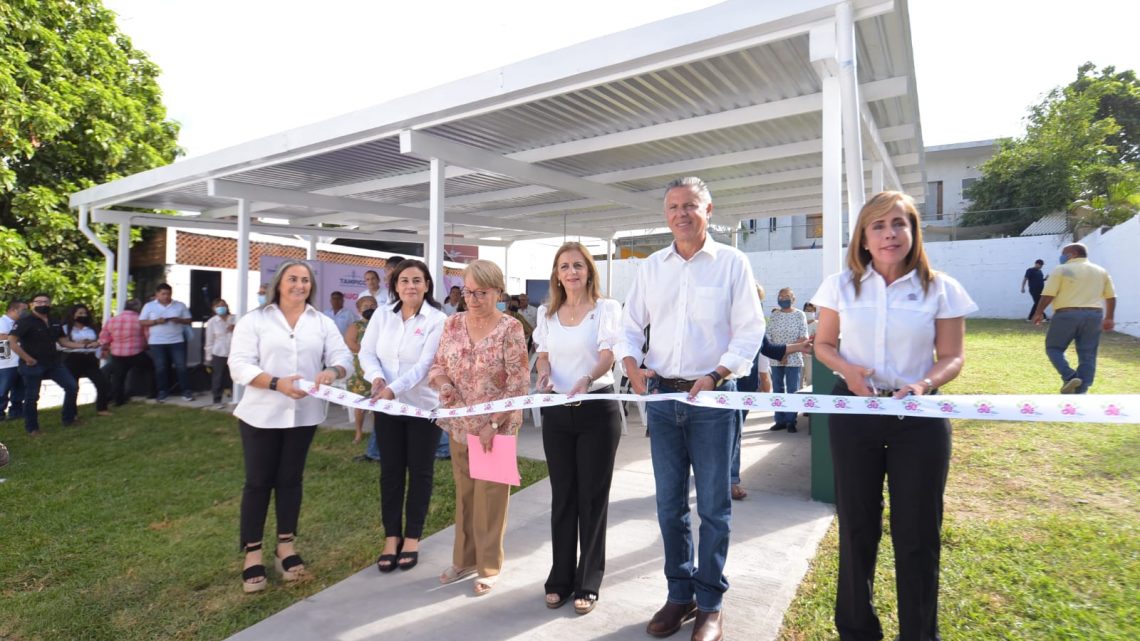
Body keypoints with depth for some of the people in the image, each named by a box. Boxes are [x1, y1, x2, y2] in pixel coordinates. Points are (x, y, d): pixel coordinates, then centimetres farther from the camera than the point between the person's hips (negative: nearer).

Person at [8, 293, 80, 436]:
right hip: (33, 365, -6)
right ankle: (32, 428, 17)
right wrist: (27, 359, -19)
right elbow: (11, 341, -19)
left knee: (72, 386, 4)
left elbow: (62, 341, 16)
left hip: (53, 363, 6)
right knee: (32, 397, 3)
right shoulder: (25, 321, -12)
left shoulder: (54, 322, 9)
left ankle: (69, 418, 17)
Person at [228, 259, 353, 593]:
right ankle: (252, 554, 16)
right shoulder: (254, 320, -1)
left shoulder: (323, 323, 7)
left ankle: (285, 546, 26)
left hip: (304, 413, 3)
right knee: (258, 481, 4)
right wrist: (277, 383, -24)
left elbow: (343, 356, -1)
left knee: (291, 478, 12)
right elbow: (240, 365, -9)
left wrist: (332, 371, -24)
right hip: (261, 414, -2)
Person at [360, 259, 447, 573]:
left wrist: (394, 389, -31)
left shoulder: (438, 320, -10)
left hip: (424, 406, -3)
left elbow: (424, 365, -19)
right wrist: (376, 377, -19)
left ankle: (412, 538, 23)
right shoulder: (382, 315, 3)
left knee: (420, 472, 8)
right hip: (386, 406, 3)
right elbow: (367, 352, 2)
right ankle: (391, 537, 24)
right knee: (390, 472, 10)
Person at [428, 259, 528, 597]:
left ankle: (489, 566, 24)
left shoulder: (510, 329, -13)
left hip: (497, 426, -4)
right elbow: (438, 365, 8)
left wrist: (494, 423, -18)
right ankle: (464, 559, 33)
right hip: (460, 425, 5)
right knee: (464, 492, 16)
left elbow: (519, 383, -15)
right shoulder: (453, 324, 2)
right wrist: (444, 386, -14)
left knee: (490, 496, 6)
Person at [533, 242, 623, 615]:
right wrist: (544, 373, -14)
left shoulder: (607, 308, -4)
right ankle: (560, 578, 25)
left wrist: (586, 380, -35)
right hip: (556, 411, 4)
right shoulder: (547, 313, 9)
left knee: (592, 496, 5)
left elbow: (607, 356, -14)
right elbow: (543, 355, 10)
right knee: (562, 496, 11)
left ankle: (588, 583, 19)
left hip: (598, 410, -4)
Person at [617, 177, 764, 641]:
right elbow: (631, 325, 12)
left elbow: (750, 331, -5)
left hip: (713, 398, -3)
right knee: (669, 504, 12)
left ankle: (710, 604, 23)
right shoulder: (652, 267, 9)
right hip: (663, 396, 4)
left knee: (713, 506, 7)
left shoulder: (732, 263, -1)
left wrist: (714, 376, -16)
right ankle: (680, 594, 28)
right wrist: (632, 365, -6)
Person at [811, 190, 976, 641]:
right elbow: (823, 345, 6)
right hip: (853, 415, 1)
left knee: (918, 531, 8)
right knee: (856, 524, 13)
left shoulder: (940, 289, -2)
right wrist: (846, 368, -15)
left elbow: (952, 357, 0)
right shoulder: (841, 285, 0)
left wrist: (925, 384, -20)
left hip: (920, 417, -1)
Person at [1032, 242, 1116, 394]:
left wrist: (1039, 313, 1)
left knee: (1054, 348, 7)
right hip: (1093, 316, 5)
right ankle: (1081, 391, 5)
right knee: (1087, 355, 6)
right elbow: (1111, 296, 17)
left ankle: (1069, 377, -13)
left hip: (1066, 315, -5)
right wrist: (1109, 318, 22)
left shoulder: (1062, 270, -3)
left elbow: (1048, 295, -9)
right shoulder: (1101, 271, 16)